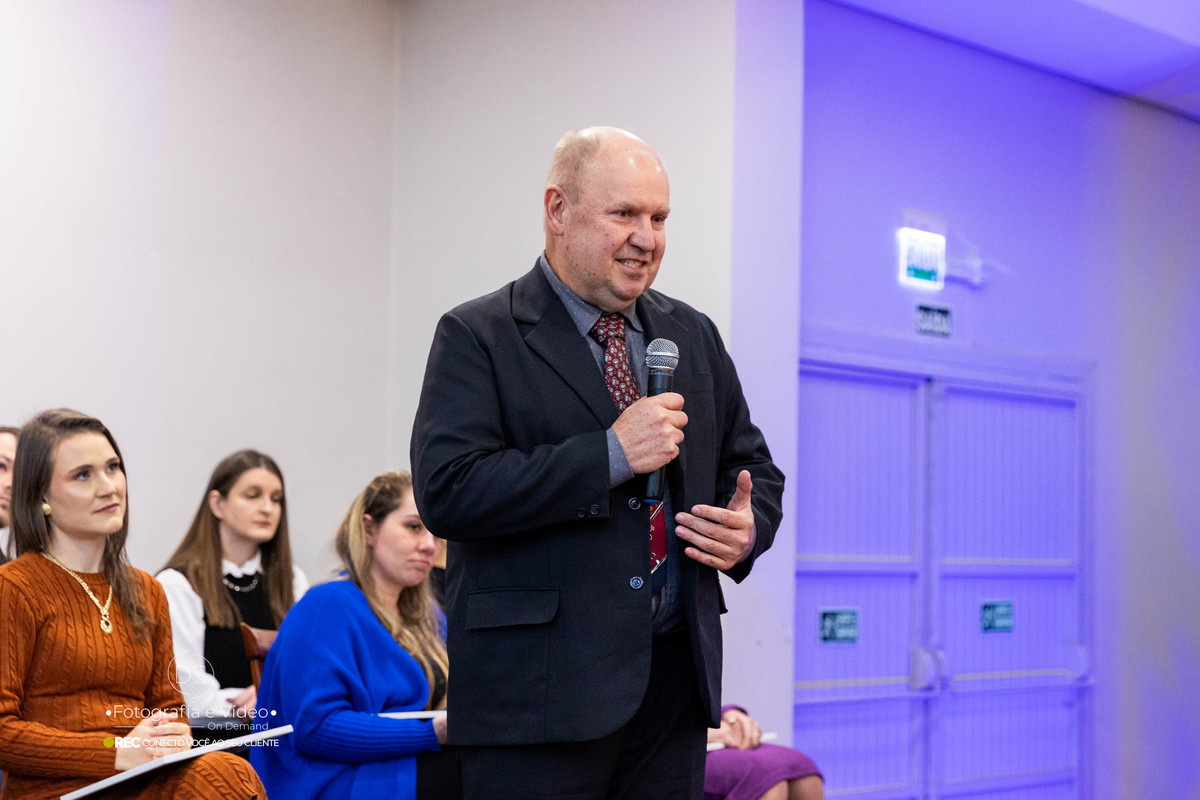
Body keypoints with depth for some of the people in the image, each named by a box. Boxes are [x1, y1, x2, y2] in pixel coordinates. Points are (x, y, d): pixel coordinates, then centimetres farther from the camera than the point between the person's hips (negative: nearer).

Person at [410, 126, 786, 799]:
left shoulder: (694, 335, 14)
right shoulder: (477, 336, -4)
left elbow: (752, 466, 21)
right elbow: (447, 491, -16)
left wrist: (748, 528, -3)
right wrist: (611, 455, -18)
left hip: (676, 676, 5)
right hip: (539, 687, -5)